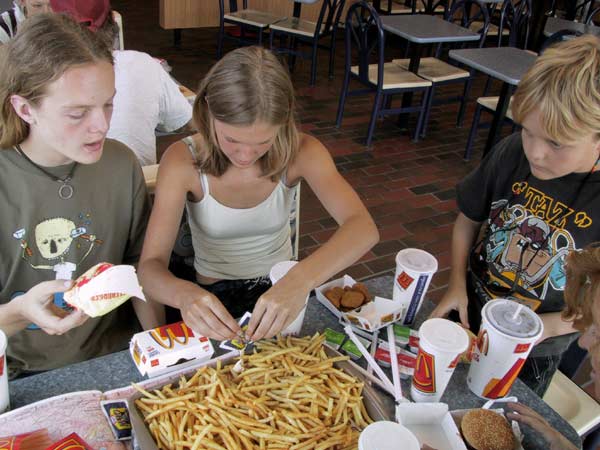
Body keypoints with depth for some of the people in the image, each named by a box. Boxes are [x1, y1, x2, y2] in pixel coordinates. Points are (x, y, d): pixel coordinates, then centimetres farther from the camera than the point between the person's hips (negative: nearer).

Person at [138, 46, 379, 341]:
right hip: (214, 298, -2)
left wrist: (302, 279, -48)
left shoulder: (300, 152, -17)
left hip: (282, 290, 3)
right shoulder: (183, 161, -20)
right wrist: (183, 294, -47)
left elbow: (363, 228, -30)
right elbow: (150, 267, -23)